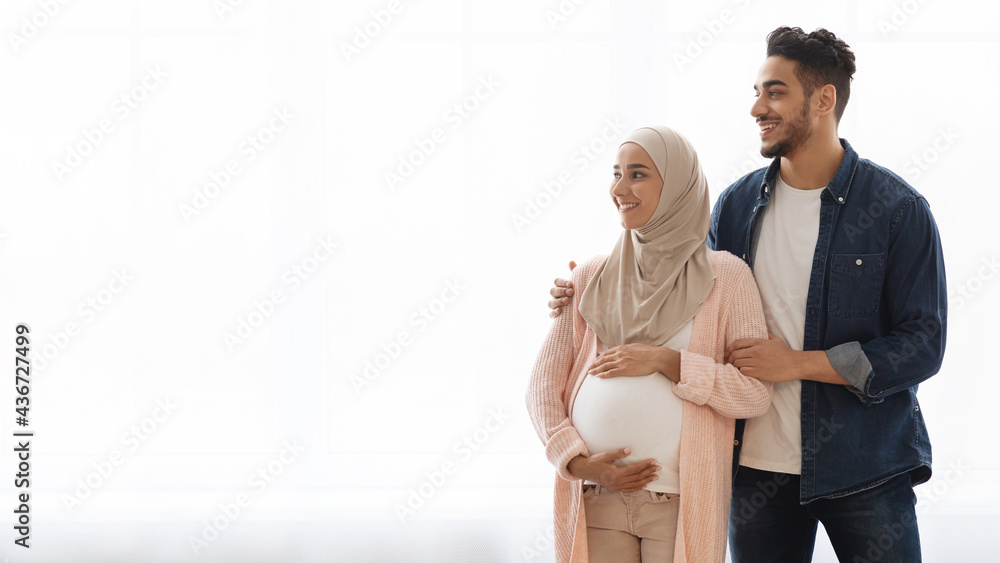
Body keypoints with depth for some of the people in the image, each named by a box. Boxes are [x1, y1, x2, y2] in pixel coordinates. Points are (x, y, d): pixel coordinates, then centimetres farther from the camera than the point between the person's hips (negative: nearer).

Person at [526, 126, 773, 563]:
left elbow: (755, 394, -5)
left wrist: (665, 361, -12)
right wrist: (578, 461, -6)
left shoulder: (725, 277, 2)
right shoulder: (590, 279, 10)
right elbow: (544, 387, 9)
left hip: (681, 504, -2)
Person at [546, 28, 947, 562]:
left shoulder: (898, 210, -7)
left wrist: (798, 362, -15)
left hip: (865, 466, -3)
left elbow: (921, 347, -10)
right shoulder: (736, 205, 6)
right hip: (758, 463, 4)